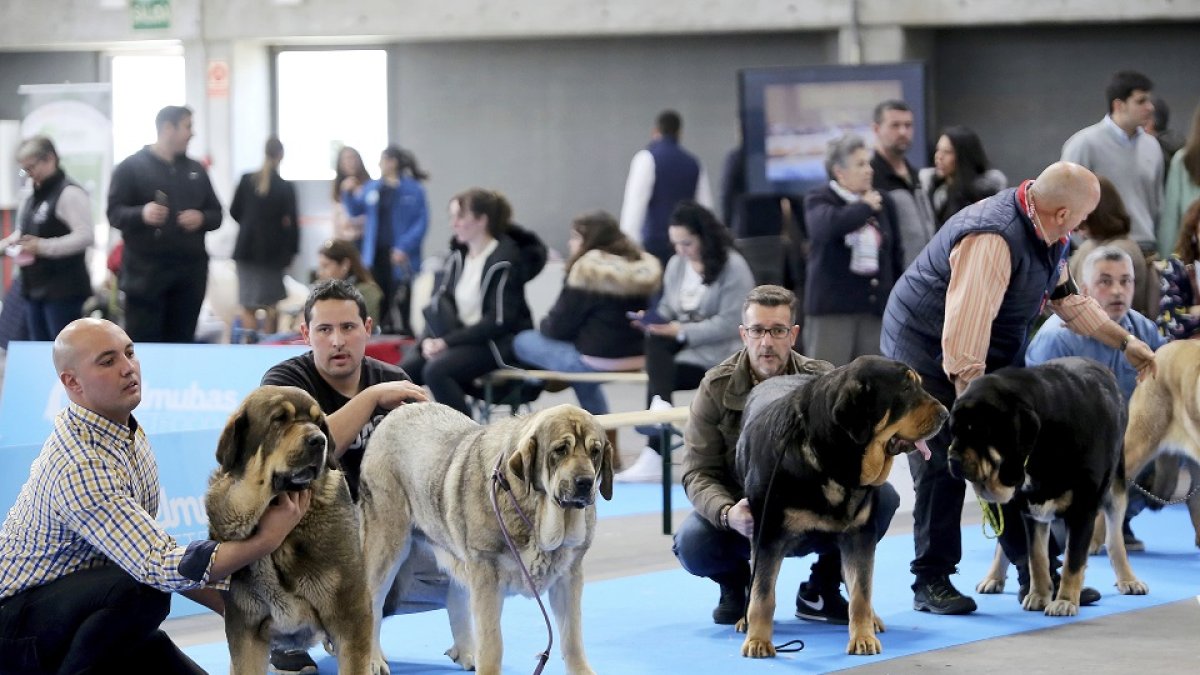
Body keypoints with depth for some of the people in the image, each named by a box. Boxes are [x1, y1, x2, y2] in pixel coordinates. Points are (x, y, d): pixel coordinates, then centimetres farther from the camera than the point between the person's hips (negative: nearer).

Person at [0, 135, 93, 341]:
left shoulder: (69, 193, -12)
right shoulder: (34, 197, 16)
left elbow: (85, 236, -21)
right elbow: (24, 230, 29)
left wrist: (42, 246, -23)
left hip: (63, 291, -9)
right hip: (34, 287, 9)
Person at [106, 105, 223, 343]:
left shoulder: (195, 170, 16)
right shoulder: (131, 167, 1)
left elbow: (216, 214, 18)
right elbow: (114, 213, -4)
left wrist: (201, 219, -5)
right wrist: (141, 214, -24)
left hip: (189, 273, 5)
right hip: (146, 272, -4)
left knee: (181, 343, 5)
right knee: (142, 345, -6)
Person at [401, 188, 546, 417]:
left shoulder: (504, 261, -12)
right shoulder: (457, 256, 10)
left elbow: (499, 321, -18)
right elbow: (438, 302, 10)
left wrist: (448, 341, -20)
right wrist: (429, 338, -10)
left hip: (499, 343, -7)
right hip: (460, 336, 7)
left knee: (436, 370, -31)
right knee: (405, 369, -14)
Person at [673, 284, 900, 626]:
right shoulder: (716, 388, -11)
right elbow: (698, 472, -14)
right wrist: (727, 514, -36)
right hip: (743, 514, -1)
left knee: (881, 496, -24)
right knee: (692, 542, -33)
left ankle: (819, 592, -1)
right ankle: (736, 583, 6)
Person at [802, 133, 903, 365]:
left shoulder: (883, 202, 13)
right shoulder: (818, 201, 0)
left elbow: (896, 256, 18)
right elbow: (827, 226, -25)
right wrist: (865, 207, -11)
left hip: (876, 308, 4)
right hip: (831, 309, -4)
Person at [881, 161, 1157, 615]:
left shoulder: (1046, 236, -1)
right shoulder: (992, 240, -33)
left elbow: (1067, 298, 16)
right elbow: (965, 328, -35)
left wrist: (1126, 343, 13)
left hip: (993, 356, 9)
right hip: (927, 353, -9)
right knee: (942, 469, -11)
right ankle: (931, 583, -4)